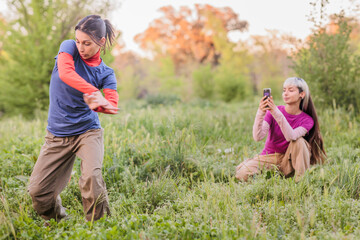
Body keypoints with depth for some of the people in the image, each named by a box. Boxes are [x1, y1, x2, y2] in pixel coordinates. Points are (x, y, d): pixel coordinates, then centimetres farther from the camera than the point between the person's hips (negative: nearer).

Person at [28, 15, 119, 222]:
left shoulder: (106, 73, -3)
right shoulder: (69, 48, -4)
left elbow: (113, 105, -18)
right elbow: (65, 73, -25)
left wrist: (98, 104, -41)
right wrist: (96, 94, -37)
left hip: (88, 131, -1)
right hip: (57, 135, 2)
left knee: (92, 178, -27)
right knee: (38, 191, 0)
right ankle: (59, 223, 29)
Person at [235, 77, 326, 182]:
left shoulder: (307, 120, -8)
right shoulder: (272, 111, -7)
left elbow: (291, 137, -30)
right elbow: (258, 137, -21)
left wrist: (277, 113, -41)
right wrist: (261, 113, -36)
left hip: (288, 162, -1)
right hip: (269, 157, 1)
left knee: (299, 141, -30)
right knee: (243, 174, -26)